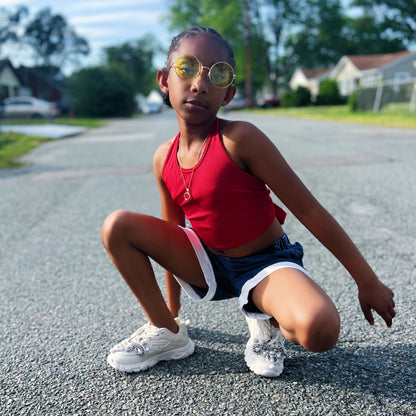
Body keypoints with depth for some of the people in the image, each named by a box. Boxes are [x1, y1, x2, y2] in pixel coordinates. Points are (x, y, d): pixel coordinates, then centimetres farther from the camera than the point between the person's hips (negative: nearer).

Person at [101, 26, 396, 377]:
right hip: (209, 264, 5)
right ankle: (168, 332, 5)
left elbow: (308, 210, -17)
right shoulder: (164, 158, -4)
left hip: (267, 264, -4)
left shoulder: (239, 139, -21)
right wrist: (171, 308, 18)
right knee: (117, 227, -10)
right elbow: (172, 233, 9)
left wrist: (368, 282, -12)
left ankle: (269, 324, 4)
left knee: (320, 330, -34)